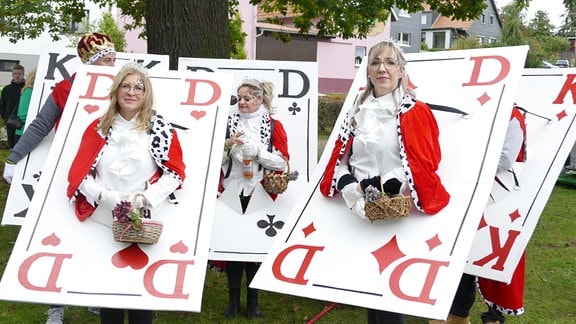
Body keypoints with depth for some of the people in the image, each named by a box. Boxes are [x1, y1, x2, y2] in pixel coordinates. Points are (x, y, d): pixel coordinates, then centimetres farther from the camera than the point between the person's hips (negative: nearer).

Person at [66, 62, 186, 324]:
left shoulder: (160, 128, 2)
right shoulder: (98, 128, 6)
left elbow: (175, 171, -4)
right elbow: (78, 173, 1)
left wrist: (144, 198, -17)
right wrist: (105, 196, -16)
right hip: (106, 220, 2)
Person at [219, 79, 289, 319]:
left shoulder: (273, 125, 2)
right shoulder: (229, 122, 8)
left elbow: (283, 162, -5)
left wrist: (257, 151, -15)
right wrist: (228, 144, -11)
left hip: (258, 194, -2)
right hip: (231, 192, 2)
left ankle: (253, 299, 18)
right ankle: (233, 298, 16)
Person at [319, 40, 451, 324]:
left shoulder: (415, 112, -4)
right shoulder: (358, 112, 13)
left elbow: (423, 164, -13)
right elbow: (339, 158, 9)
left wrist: (380, 184, -20)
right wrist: (350, 187, -11)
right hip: (361, 213, 5)